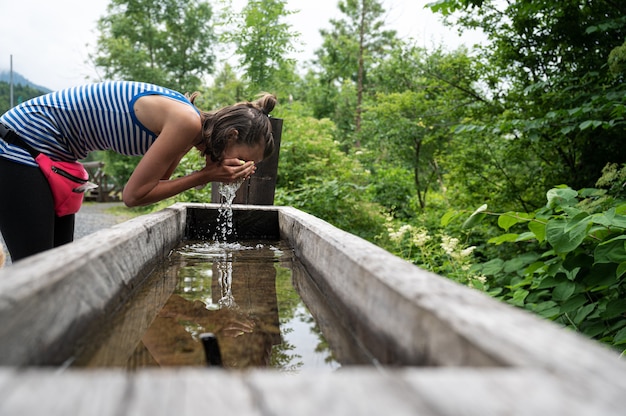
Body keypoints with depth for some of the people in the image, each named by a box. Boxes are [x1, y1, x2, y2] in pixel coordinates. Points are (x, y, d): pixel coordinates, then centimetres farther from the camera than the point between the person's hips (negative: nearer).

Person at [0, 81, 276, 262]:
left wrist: (211, 174, -10)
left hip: (50, 155, 9)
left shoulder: (184, 119, 2)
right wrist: (205, 176, -17)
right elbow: (133, 195, -20)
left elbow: (152, 186, 2)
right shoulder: (186, 122, -25)